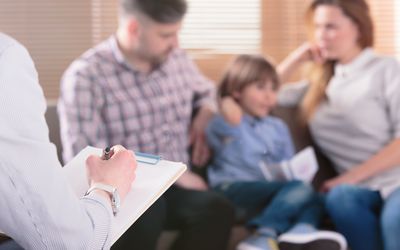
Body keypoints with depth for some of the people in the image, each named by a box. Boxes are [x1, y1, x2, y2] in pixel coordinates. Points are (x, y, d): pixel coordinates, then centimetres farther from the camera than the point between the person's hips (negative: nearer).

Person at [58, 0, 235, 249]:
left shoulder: (178, 59, 10)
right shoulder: (86, 76, -9)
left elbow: (207, 91, 33)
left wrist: (204, 118, 9)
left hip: (173, 187, 5)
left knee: (217, 210, -31)